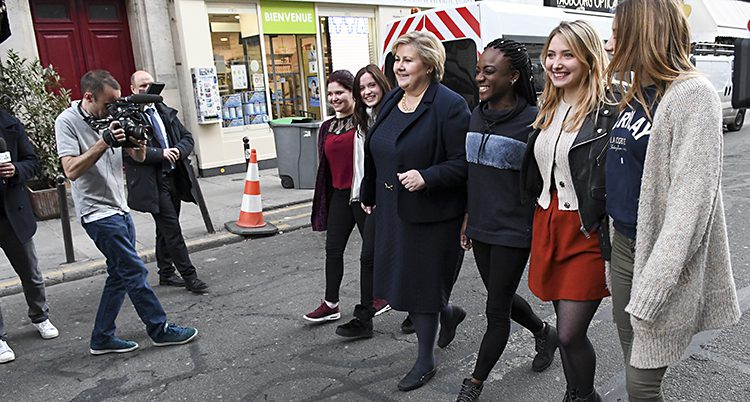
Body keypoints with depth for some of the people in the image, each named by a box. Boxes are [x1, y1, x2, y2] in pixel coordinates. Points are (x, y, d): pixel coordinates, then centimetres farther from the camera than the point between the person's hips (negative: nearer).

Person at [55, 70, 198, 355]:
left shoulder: (112, 118, 6)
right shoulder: (67, 122, -10)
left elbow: (138, 159, 9)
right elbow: (71, 170, -20)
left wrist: (138, 143, -12)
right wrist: (104, 142, -26)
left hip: (120, 208, 7)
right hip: (98, 212, -7)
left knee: (120, 275, 11)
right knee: (135, 272, -5)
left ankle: (102, 338, 22)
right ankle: (160, 330, 7)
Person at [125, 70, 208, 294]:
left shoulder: (166, 112, 14)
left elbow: (187, 137, 14)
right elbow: (128, 149, -17)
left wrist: (178, 150, -7)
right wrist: (160, 153, -20)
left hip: (174, 177, 7)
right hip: (152, 182, -7)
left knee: (166, 230, 17)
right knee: (172, 230, -6)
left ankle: (166, 274, 29)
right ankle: (189, 276, 2)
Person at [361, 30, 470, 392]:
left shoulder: (449, 105, -15)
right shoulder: (391, 101, 9)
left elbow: (463, 164, -17)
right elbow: (375, 154, 18)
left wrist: (426, 178, -30)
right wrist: (369, 195, 25)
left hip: (431, 215, -7)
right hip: (392, 211, 8)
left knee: (423, 284, 5)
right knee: (401, 280, 14)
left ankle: (425, 361, 26)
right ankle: (449, 314, 43)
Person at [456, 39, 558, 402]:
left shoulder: (532, 120, -15)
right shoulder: (476, 116, 6)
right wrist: (468, 217, 15)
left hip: (513, 232, -7)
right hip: (481, 228, 7)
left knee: (496, 311, 6)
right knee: (502, 299, 21)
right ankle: (544, 333, 49)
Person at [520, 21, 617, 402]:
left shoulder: (607, 111, -13)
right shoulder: (548, 110, 10)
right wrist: (542, 224, 14)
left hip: (587, 233, -6)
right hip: (547, 226, 7)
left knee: (570, 334, -1)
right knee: (566, 328, 17)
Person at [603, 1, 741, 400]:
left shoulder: (693, 95, -15)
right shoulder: (636, 96, 10)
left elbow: (691, 198, -21)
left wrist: (652, 287, -24)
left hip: (663, 257, -8)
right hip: (624, 246, 8)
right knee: (634, 366, 17)